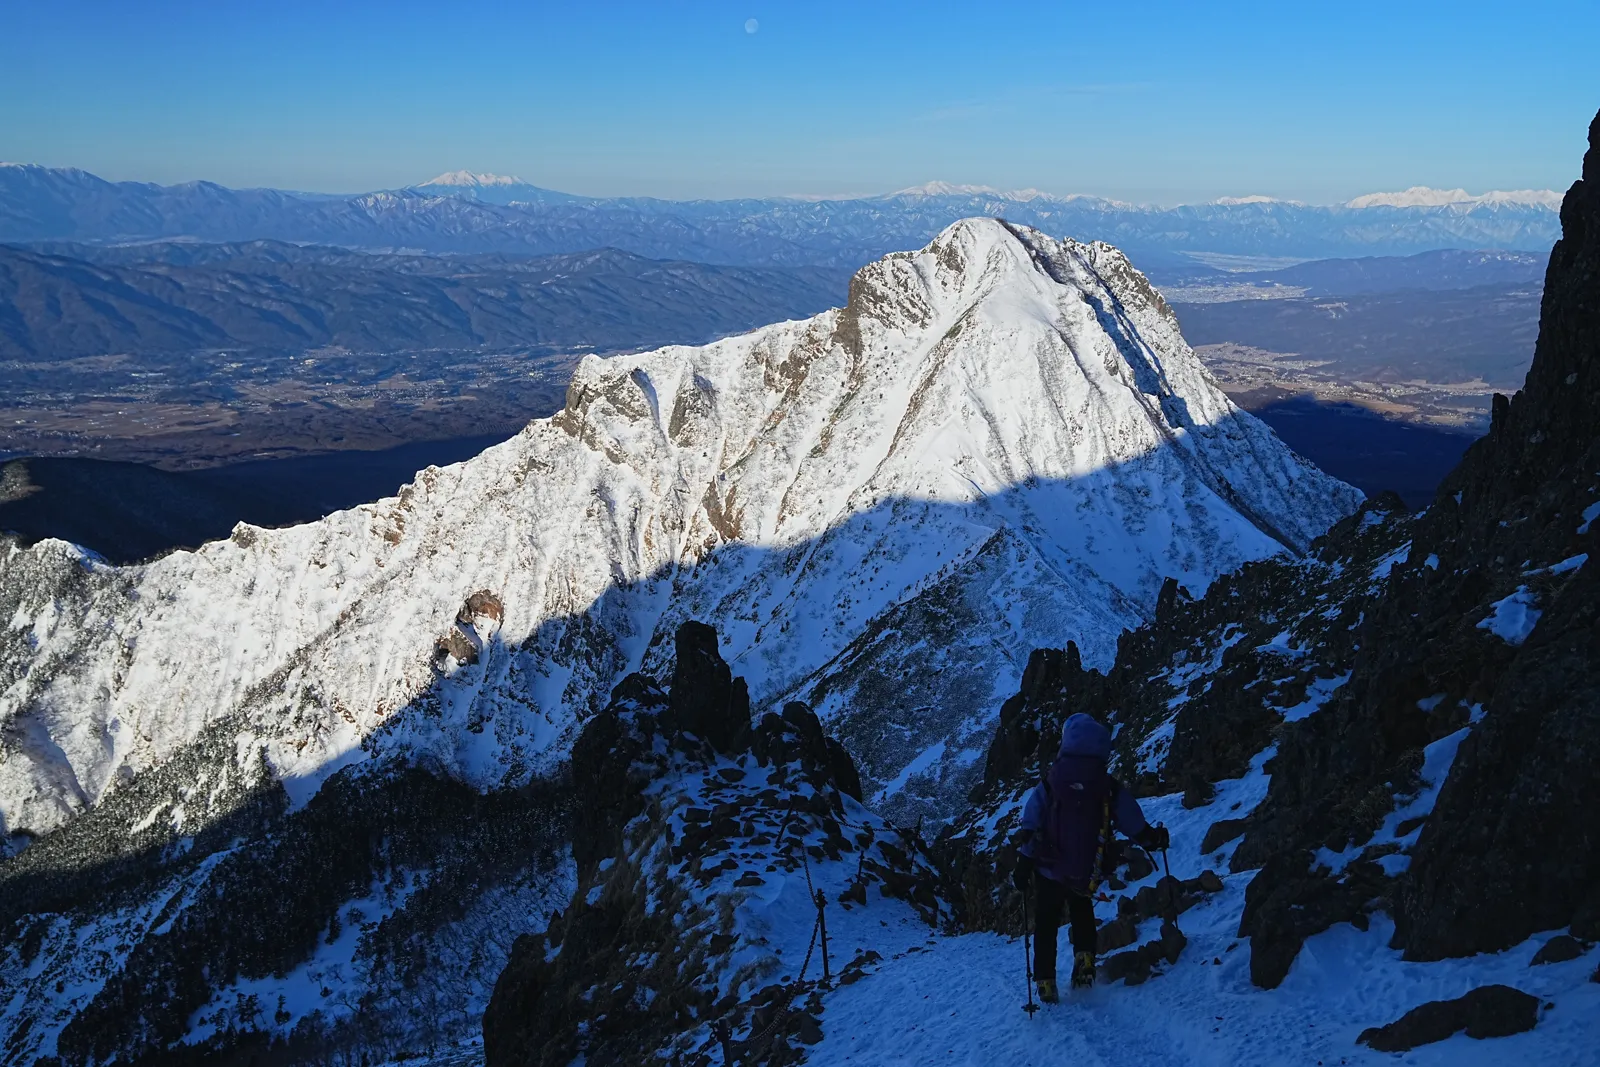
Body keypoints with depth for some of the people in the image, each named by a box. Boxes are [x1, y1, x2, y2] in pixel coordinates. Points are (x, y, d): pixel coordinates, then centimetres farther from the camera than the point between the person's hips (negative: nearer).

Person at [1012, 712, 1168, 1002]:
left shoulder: (1048, 785, -13)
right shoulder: (1110, 788, -10)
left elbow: (1029, 831, -11)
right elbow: (1136, 828, -4)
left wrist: (1022, 869, -3)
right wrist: (1156, 838, 17)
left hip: (1049, 872, -1)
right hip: (1087, 876, 1)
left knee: (1046, 926, 17)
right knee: (1083, 918, 30)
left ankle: (1046, 984, 17)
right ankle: (1085, 962, 15)